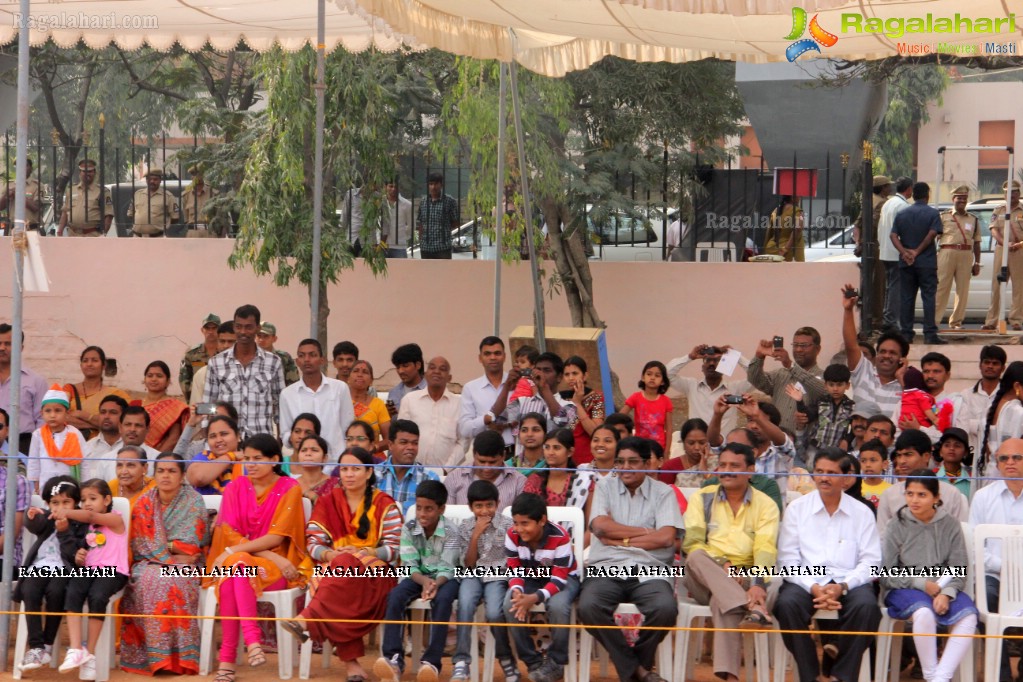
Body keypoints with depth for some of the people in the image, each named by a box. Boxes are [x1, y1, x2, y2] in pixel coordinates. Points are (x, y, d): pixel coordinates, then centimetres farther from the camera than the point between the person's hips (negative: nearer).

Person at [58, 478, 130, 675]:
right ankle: (75, 650, -35)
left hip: (113, 570, -5)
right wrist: (78, 554, 8)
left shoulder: (115, 519, 1)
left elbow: (92, 516, -17)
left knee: (97, 597, -35)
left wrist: (66, 513, -22)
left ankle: (90, 653, -22)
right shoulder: (87, 526, 22)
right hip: (89, 569, 5)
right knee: (72, 593, -28)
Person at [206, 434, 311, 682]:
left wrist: (234, 551, -19)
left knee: (235, 563, -35)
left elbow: (277, 537, -9)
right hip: (237, 559, 3)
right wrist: (268, 555, -14)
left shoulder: (289, 488, 1)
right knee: (234, 565, -35)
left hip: (276, 568, -3)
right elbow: (230, 534, 0)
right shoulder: (236, 487, 10)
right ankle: (252, 641, -42)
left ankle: (228, 658, -40)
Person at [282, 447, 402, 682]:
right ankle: (351, 661, -43)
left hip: (375, 573, -2)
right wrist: (329, 554, -15)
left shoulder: (385, 505, 7)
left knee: (347, 566, -38)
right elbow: (313, 543, 7)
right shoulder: (327, 502, 16)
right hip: (334, 569, 2)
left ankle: (307, 620, -53)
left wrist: (365, 552, -19)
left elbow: (393, 549, -1)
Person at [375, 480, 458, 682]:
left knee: (442, 599, -37)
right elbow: (409, 565, -9)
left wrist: (435, 584, -41)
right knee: (395, 596, -28)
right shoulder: (409, 528, -4)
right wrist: (424, 581, -31)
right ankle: (394, 658, -34)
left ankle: (432, 661, -39)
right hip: (419, 577, 3)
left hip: (444, 578, -3)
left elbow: (447, 568, -18)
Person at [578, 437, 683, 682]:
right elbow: (600, 526, -3)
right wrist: (646, 532, -1)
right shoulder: (604, 487, 14)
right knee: (588, 606, -33)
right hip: (606, 569, 1)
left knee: (665, 608, -34)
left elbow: (666, 537, -4)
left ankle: (639, 662, -2)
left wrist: (620, 539, -2)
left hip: (648, 570, -1)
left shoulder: (663, 493, 10)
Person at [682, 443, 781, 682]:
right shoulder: (702, 499, 14)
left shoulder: (765, 505, 10)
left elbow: (765, 549, -6)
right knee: (697, 557, -34)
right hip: (705, 579, 2)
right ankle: (752, 609, -52)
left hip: (745, 580, -2)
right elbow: (692, 543, 2)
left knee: (721, 600, -37)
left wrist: (758, 583, -26)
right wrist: (721, 565, -17)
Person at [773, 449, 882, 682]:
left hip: (849, 582, 0)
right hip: (806, 580, 0)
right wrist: (814, 588, -14)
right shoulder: (796, 509, 10)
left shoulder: (862, 513, 11)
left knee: (866, 605, -33)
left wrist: (842, 587, -14)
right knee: (787, 604, -33)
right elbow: (787, 561, 3)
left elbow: (870, 562, 4)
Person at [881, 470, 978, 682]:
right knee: (924, 612, -36)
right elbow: (886, 574, -1)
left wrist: (946, 593, -17)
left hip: (943, 588, 2)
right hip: (904, 590, -2)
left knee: (968, 615, -29)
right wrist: (921, 584, -13)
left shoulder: (950, 526, 7)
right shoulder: (897, 526, 3)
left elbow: (959, 569, 3)